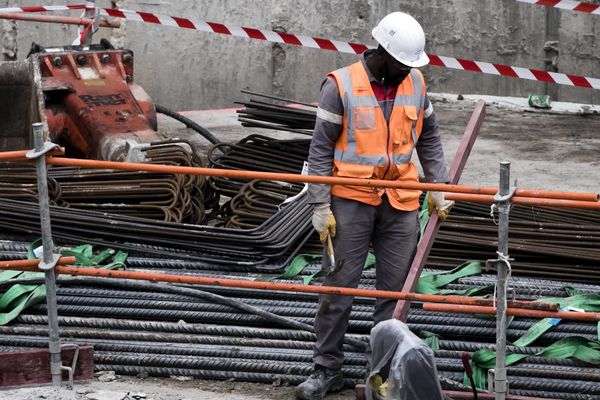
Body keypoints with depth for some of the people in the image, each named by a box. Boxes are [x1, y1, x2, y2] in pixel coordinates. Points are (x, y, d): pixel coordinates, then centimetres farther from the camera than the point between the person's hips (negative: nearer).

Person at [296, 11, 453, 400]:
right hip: (350, 200, -4)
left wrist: (439, 187, 10)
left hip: (400, 204, 4)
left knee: (396, 287, 6)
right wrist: (321, 206, -9)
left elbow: (429, 140, 17)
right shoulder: (341, 86, -9)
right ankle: (327, 368, 9)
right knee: (339, 285, 0)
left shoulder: (415, 84, 3)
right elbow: (321, 149, -6)